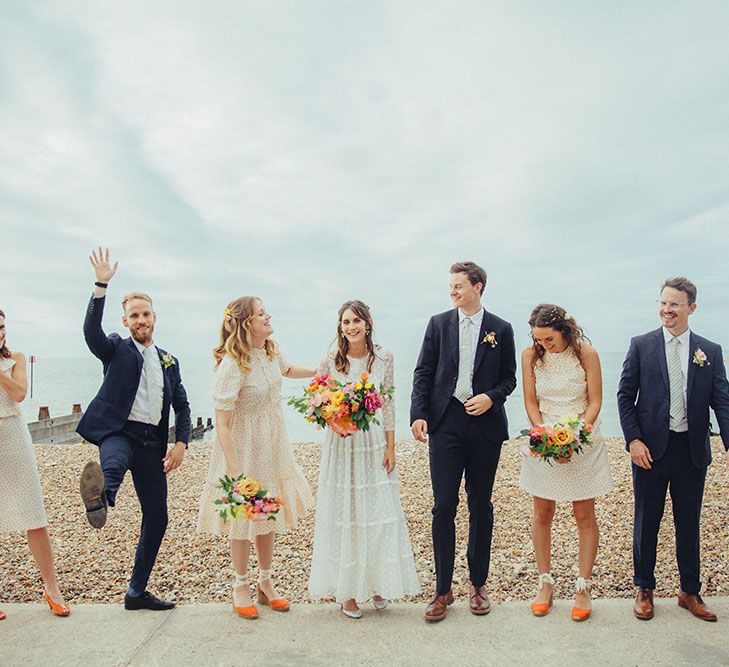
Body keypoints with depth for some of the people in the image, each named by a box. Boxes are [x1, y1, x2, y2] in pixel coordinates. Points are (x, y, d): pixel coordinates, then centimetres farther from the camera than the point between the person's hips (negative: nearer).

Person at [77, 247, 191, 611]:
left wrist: (180, 443, 2)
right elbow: (91, 330, -13)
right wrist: (101, 285, -24)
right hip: (118, 431, -4)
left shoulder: (169, 361, 19)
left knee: (156, 519, 5)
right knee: (113, 464, -40)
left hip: (153, 442, 4)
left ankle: (137, 591, 18)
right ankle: (99, 499, -74)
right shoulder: (116, 349, 8)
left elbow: (182, 407, 18)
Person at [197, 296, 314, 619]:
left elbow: (287, 369, 24)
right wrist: (232, 471, -26)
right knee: (244, 520, 8)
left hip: (272, 447, 7)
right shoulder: (232, 365, -25)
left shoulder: (271, 350, -2)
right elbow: (222, 423, -24)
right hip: (244, 449, -7)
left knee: (269, 515, 17)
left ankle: (266, 583, 34)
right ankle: (241, 586, 29)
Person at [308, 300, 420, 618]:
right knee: (343, 515, 4)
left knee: (379, 513, 6)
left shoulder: (383, 358, -1)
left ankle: (377, 583, 24)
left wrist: (390, 448, 0)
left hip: (375, 443, 1)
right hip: (341, 445, -1)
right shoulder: (330, 360, -6)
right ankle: (347, 591, 18)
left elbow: (388, 405, 3)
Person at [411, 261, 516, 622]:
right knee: (444, 506, 0)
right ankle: (442, 589, 12)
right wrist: (418, 414, -8)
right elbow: (423, 372, 3)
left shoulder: (501, 329, 5)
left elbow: (509, 378, 8)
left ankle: (478, 584, 25)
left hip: (485, 425, 0)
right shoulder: (438, 323, 6)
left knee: (480, 506, 10)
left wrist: (491, 397, -12)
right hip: (445, 422, 0)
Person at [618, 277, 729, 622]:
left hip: (692, 450, 2)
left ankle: (690, 592, 30)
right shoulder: (641, 345, -2)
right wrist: (633, 439, -10)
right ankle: (644, 589, 26)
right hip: (650, 449, -1)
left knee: (689, 523, 14)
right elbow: (625, 396, -2)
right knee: (646, 521, 10)